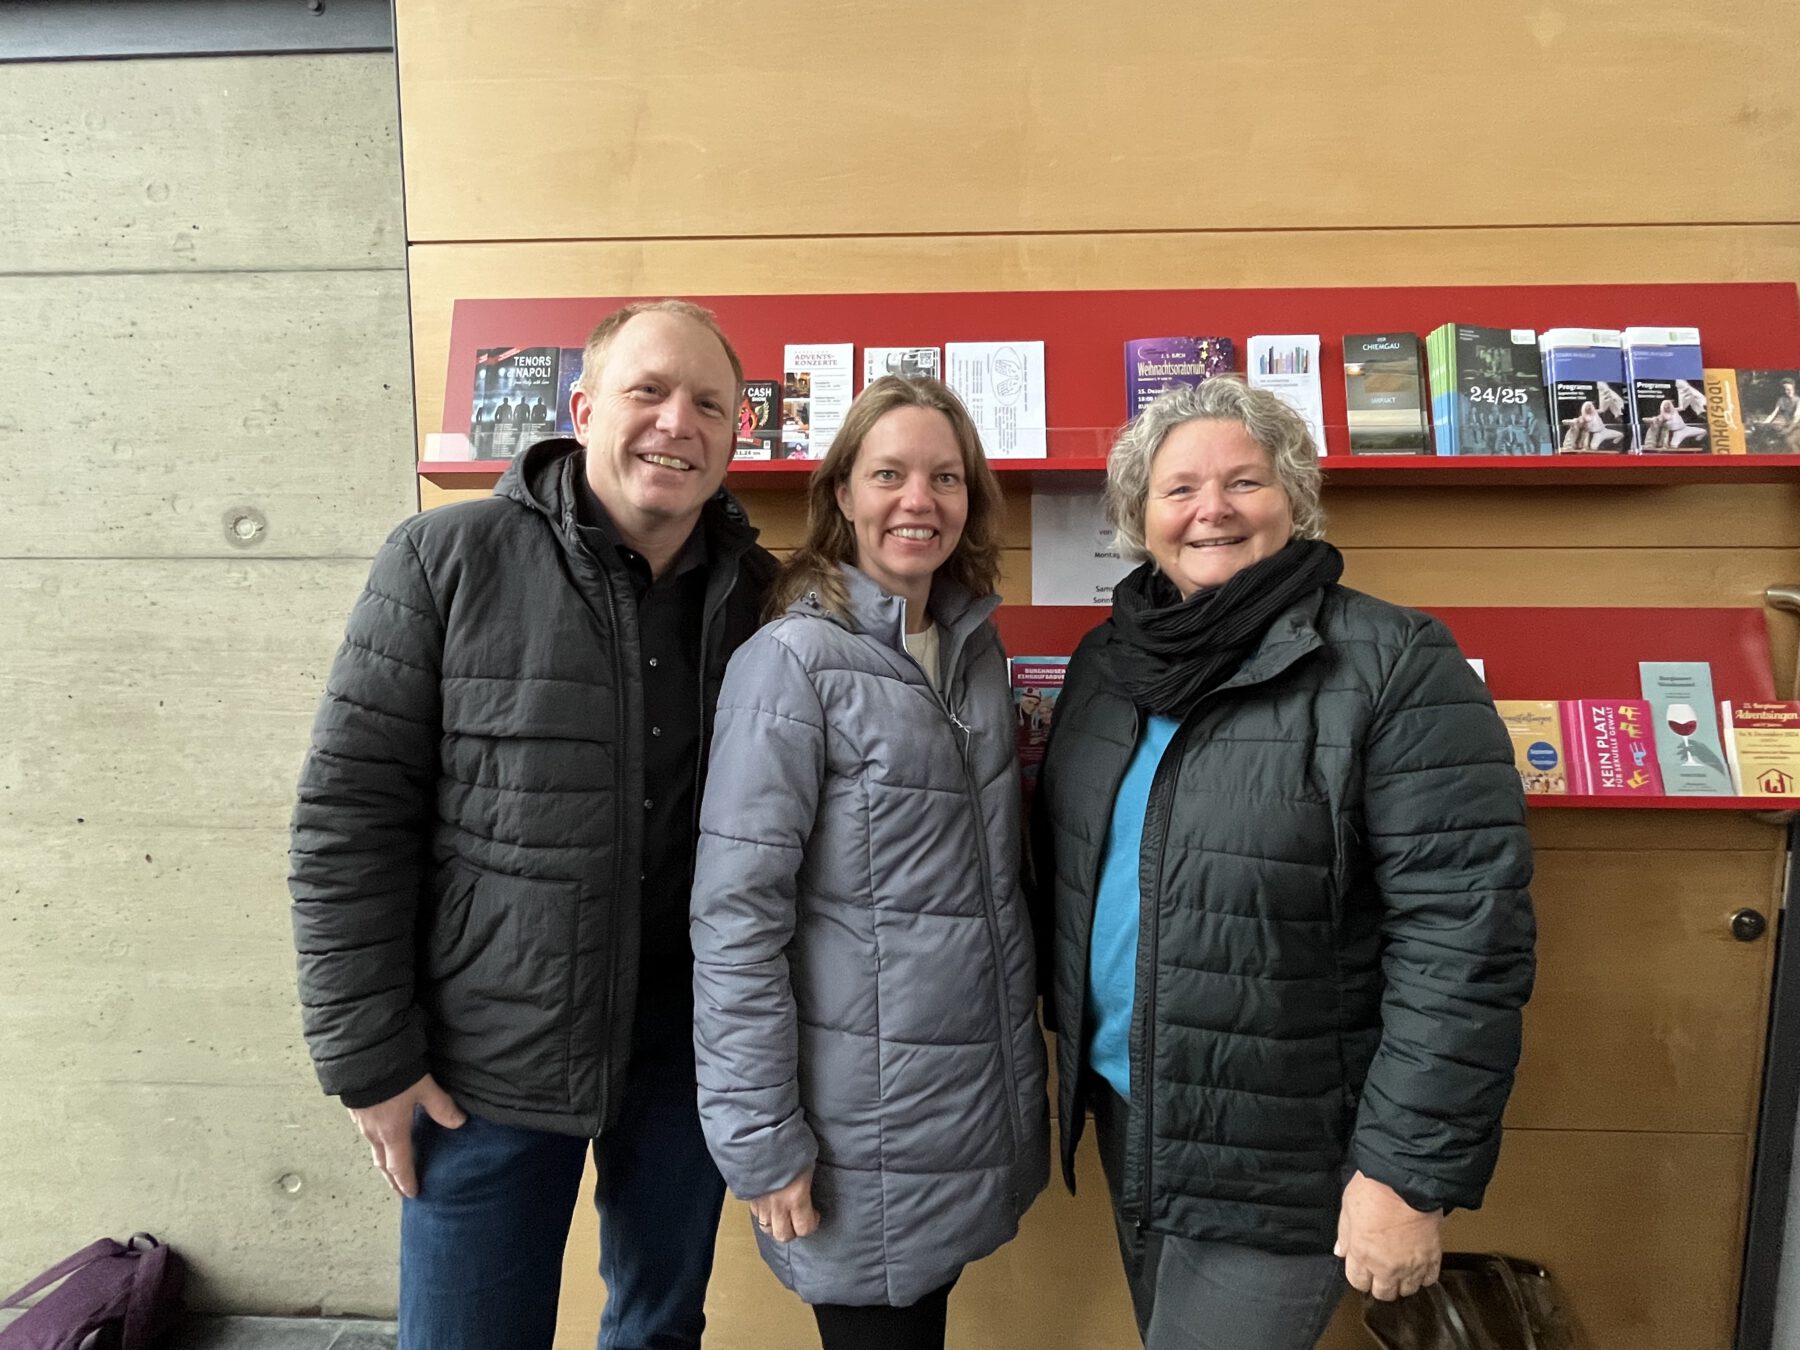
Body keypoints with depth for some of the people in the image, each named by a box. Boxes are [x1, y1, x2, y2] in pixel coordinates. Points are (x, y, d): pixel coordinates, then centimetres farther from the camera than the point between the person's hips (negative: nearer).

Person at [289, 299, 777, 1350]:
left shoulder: (756, 592, -1)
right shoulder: (447, 561, -10)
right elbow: (350, 816, -9)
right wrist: (370, 1057, -8)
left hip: (689, 1046, 3)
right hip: (488, 1059, -2)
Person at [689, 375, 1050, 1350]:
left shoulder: (977, 647, 5)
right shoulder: (793, 659, -16)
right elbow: (735, 914, -17)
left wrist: (1021, 1072, 14)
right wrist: (762, 1141, -16)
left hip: (977, 1102, 6)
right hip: (864, 1127, -6)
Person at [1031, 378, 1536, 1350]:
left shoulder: (1393, 667, -17)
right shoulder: (1106, 660, 3)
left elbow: (1462, 932, -19)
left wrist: (1412, 1173, -18)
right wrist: (1073, 1038, 14)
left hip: (1283, 1157, -6)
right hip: (1125, 1112, 6)